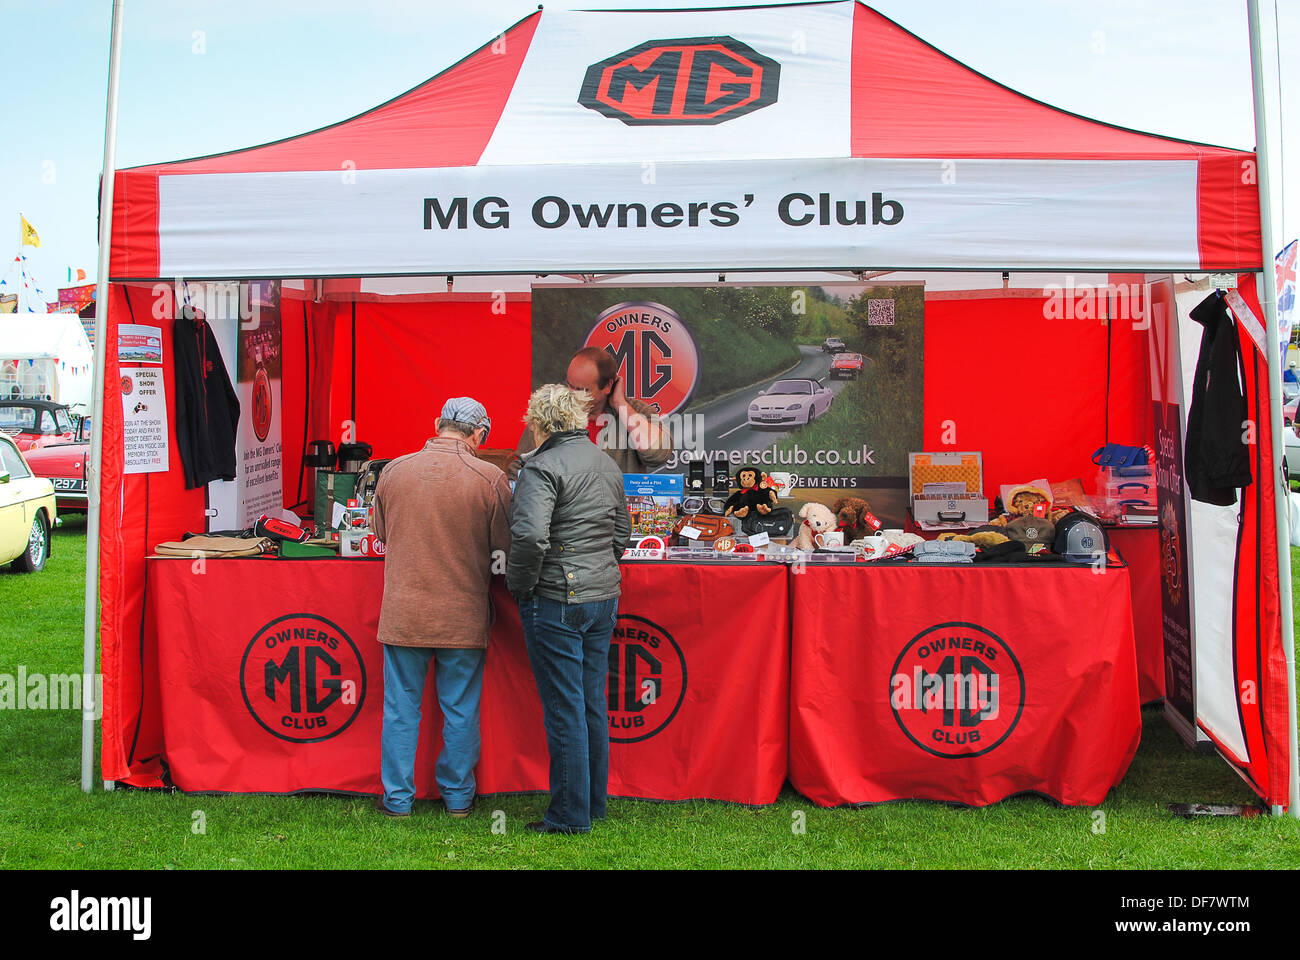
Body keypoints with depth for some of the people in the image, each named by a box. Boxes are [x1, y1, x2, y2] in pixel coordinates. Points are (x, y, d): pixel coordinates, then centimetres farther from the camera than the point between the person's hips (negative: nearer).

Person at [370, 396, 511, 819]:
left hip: (403, 614, 1)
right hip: (464, 615, -1)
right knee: (460, 712, 13)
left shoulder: (394, 471, -3)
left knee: (401, 709, 13)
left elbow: (382, 534, 11)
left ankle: (397, 799, 22)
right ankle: (458, 796, 25)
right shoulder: (490, 478, -11)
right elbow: (505, 546, -2)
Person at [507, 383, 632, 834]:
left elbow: (530, 535, -26)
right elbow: (621, 530, 20)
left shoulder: (543, 467, -14)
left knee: (564, 709, 0)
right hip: (603, 597, 8)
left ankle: (570, 816, 9)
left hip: (556, 601, -8)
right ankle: (595, 804, 26)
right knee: (593, 703, 15)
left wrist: (519, 584, -12)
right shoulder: (608, 465, 12)